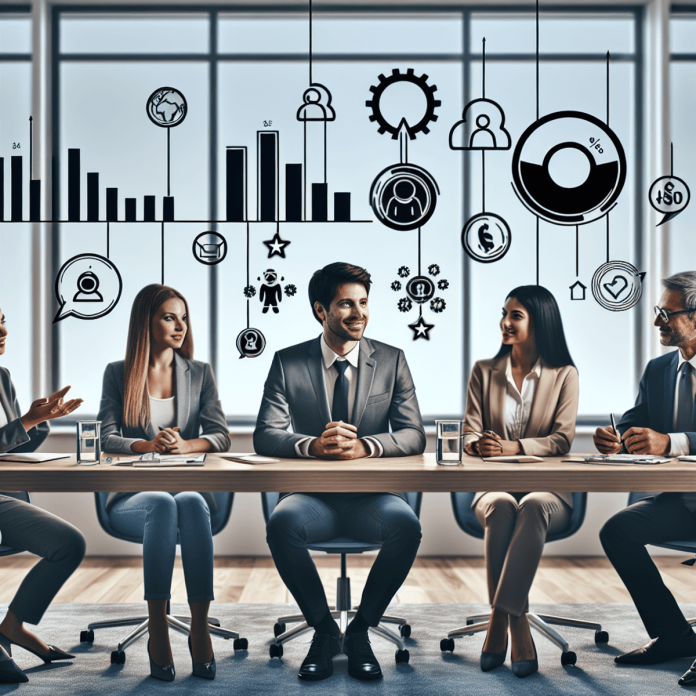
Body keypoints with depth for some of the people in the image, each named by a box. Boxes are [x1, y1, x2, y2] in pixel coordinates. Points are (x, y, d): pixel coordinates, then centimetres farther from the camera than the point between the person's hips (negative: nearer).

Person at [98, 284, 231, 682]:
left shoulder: (200, 374, 15)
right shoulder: (118, 374, 10)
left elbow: (221, 437, 4)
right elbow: (106, 439, -1)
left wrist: (186, 445, -18)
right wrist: (147, 446, -21)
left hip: (191, 490, 1)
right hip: (133, 497, -1)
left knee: (191, 504, -35)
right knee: (162, 504, -36)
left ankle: (200, 628, -34)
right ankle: (157, 630, -33)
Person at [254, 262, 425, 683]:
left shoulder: (392, 361, 6)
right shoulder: (288, 363, 4)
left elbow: (414, 436, -2)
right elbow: (266, 436, -5)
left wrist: (364, 446, -23)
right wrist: (312, 445, -27)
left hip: (371, 497, 0)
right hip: (312, 495, 0)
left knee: (407, 524, -31)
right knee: (282, 522, -32)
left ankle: (361, 630, -7)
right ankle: (324, 629, -7)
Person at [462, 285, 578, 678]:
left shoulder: (564, 375, 6)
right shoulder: (485, 371, 12)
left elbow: (562, 439, -4)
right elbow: (470, 432, 6)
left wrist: (512, 447, -20)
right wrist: (478, 445, -19)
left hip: (546, 487, -1)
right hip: (494, 486, 2)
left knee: (532, 507, -37)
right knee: (503, 508, -35)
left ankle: (500, 621, -35)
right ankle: (517, 624, -28)